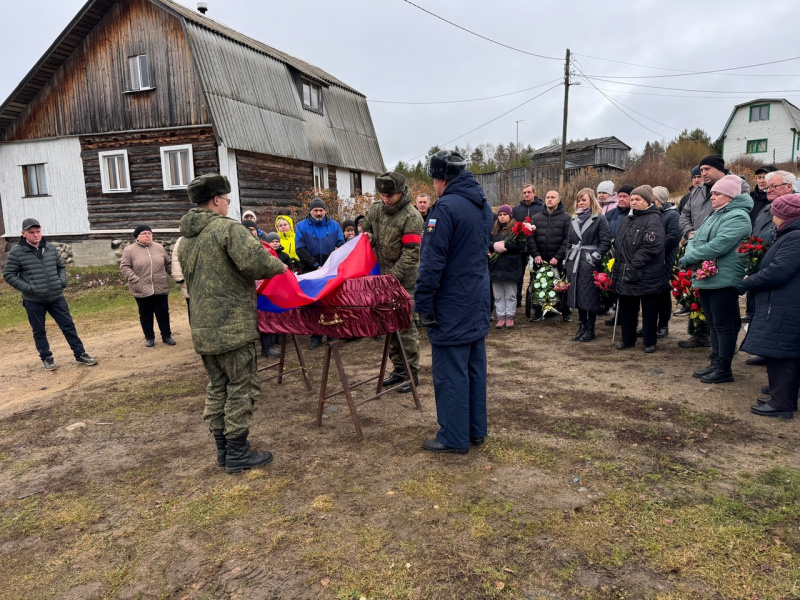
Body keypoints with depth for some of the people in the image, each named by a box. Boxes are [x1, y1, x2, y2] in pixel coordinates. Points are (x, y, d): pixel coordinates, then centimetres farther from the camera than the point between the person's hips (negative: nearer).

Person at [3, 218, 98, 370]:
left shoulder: (51, 248, 4)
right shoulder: (16, 252, -8)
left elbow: (61, 267, 16)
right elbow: (8, 274, -5)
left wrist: (62, 281, -1)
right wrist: (28, 288, -14)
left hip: (56, 297, 3)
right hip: (33, 301, -3)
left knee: (68, 325, 5)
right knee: (39, 331, 10)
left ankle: (80, 354, 14)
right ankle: (46, 358, 25)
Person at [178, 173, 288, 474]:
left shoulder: (185, 240, 16)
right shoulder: (228, 227, -12)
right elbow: (254, 261, -27)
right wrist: (279, 266, -7)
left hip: (203, 327, 9)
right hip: (232, 325, -8)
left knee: (217, 387, 17)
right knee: (242, 387, 2)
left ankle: (223, 448, 26)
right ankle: (237, 453, 9)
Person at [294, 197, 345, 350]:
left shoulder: (334, 225, 6)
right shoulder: (302, 226, 1)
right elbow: (300, 250, -6)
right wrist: (317, 266, -13)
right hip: (311, 273, -1)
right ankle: (316, 336, 11)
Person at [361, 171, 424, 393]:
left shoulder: (411, 216, -14)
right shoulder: (375, 209, 6)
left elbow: (411, 253, -18)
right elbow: (365, 227, 25)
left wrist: (393, 274, -22)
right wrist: (368, 236, 1)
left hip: (404, 279, -7)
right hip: (384, 276, 7)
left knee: (405, 326, -3)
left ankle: (411, 373, 8)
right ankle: (398, 368, 25)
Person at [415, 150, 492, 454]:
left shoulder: (446, 207, -17)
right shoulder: (483, 205, 12)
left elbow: (432, 262, -20)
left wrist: (423, 305, -14)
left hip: (452, 306, -9)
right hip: (478, 303, 9)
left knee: (450, 371, 0)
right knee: (475, 367, 14)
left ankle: (454, 437, 9)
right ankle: (476, 429, 24)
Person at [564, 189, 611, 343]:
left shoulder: (600, 219, -4)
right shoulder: (574, 220, 15)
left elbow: (605, 242, -9)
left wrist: (595, 257, -16)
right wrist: (566, 260, 13)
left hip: (590, 263, -6)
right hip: (574, 262, 6)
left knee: (590, 296, 0)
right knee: (577, 295, 9)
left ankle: (590, 329, 10)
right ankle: (582, 326, 20)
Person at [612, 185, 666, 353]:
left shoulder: (653, 220, -12)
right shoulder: (628, 220, 16)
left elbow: (652, 247, -22)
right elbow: (619, 243, 22)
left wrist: (634, 264, -21)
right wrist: (619, 262, 11)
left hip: (646, 276, -8)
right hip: (626, 275, 8)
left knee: (649, 310, 6)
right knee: (626, 308, 15)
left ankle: (649, 342, 17)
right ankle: (627, 339, 28)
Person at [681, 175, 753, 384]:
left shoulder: (738, 217, -12)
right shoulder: (714, 215, 17)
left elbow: (718, 246, -23)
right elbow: (694, 239, 14)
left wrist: (689, 257, -15)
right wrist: (691, 255, -7)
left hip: (723, 280, -9)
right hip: (706, 278, 9)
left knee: (724, 325, -1)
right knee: (713, 324, 15)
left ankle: (724, 369, 8)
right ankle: (715, 363, 26)